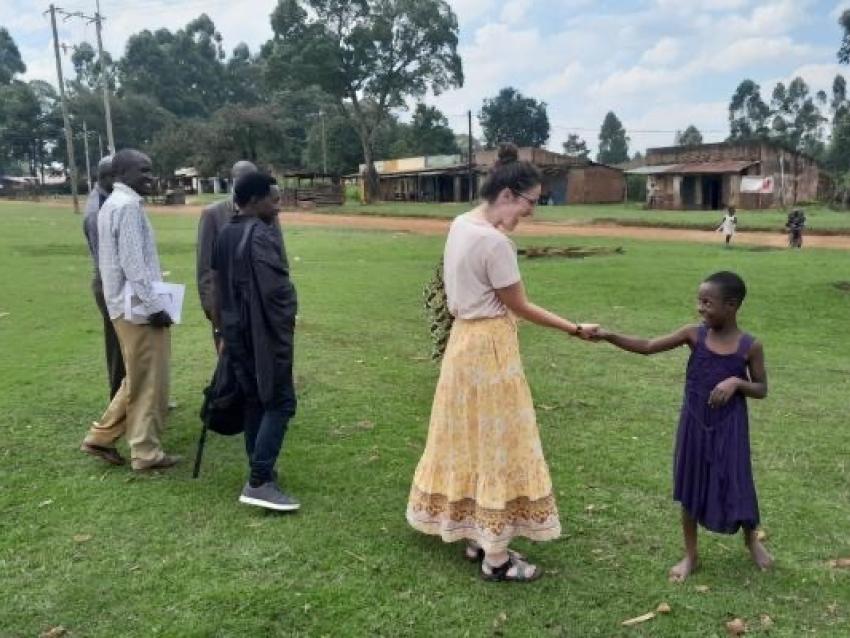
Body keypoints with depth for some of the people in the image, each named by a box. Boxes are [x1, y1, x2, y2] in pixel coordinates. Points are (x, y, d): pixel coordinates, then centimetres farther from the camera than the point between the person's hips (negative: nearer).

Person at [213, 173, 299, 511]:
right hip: (264, 334, -9)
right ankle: (259, 482, -6)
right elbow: (276, 290, -24)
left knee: (255, 401, 16)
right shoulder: (262, 236, -18)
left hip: (236, 332, 9)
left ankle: (260, 471, 23)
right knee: (280, 403, -4)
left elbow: (219, 283, 16)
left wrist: (226, 326, 21)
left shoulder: (225, 235, 10)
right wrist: (286, 327, -11)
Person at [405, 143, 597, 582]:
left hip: (465, 339, 10)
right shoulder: (494, 241, -22)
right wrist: (574, 329, -7)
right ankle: (496, 557, 14)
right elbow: (519, 307, -14)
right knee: (496, 445, 1)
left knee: (472, 440, 17)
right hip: (489, 346, -10)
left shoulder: (461, 224, 5)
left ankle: (476, 537, 31)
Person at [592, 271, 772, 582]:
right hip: (695, 425, 2)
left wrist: (736, 382, -21)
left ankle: (752, 539, 42)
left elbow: (762, 390, -1)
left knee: (736, 485, 10)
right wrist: (609, 336, -22)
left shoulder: (750, 346, -10)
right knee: (690, 488, 10)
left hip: (729, 428, -2)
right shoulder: (694, 335, -7)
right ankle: (691, 555, 27)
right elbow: (648, 347, -11)